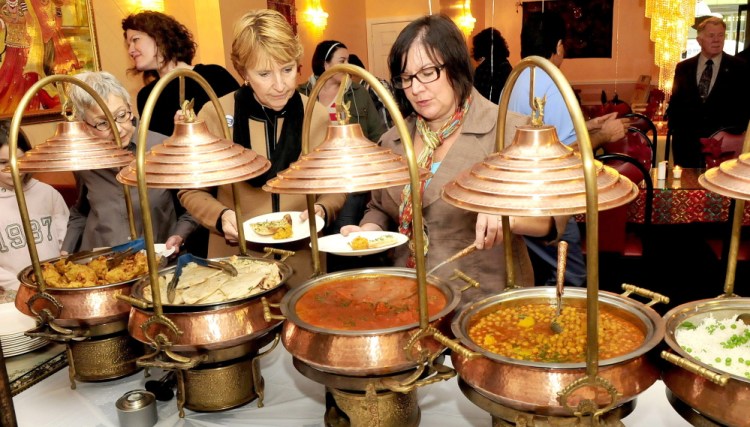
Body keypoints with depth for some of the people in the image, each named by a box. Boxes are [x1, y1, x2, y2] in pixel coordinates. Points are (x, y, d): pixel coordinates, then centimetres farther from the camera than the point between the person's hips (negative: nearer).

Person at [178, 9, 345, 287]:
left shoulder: (318, 116, -4)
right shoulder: (214, 115, -8)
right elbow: (191, 191, 1)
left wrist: (322, 210, -14)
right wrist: (221, 216, -17)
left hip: (303, 262, 1)